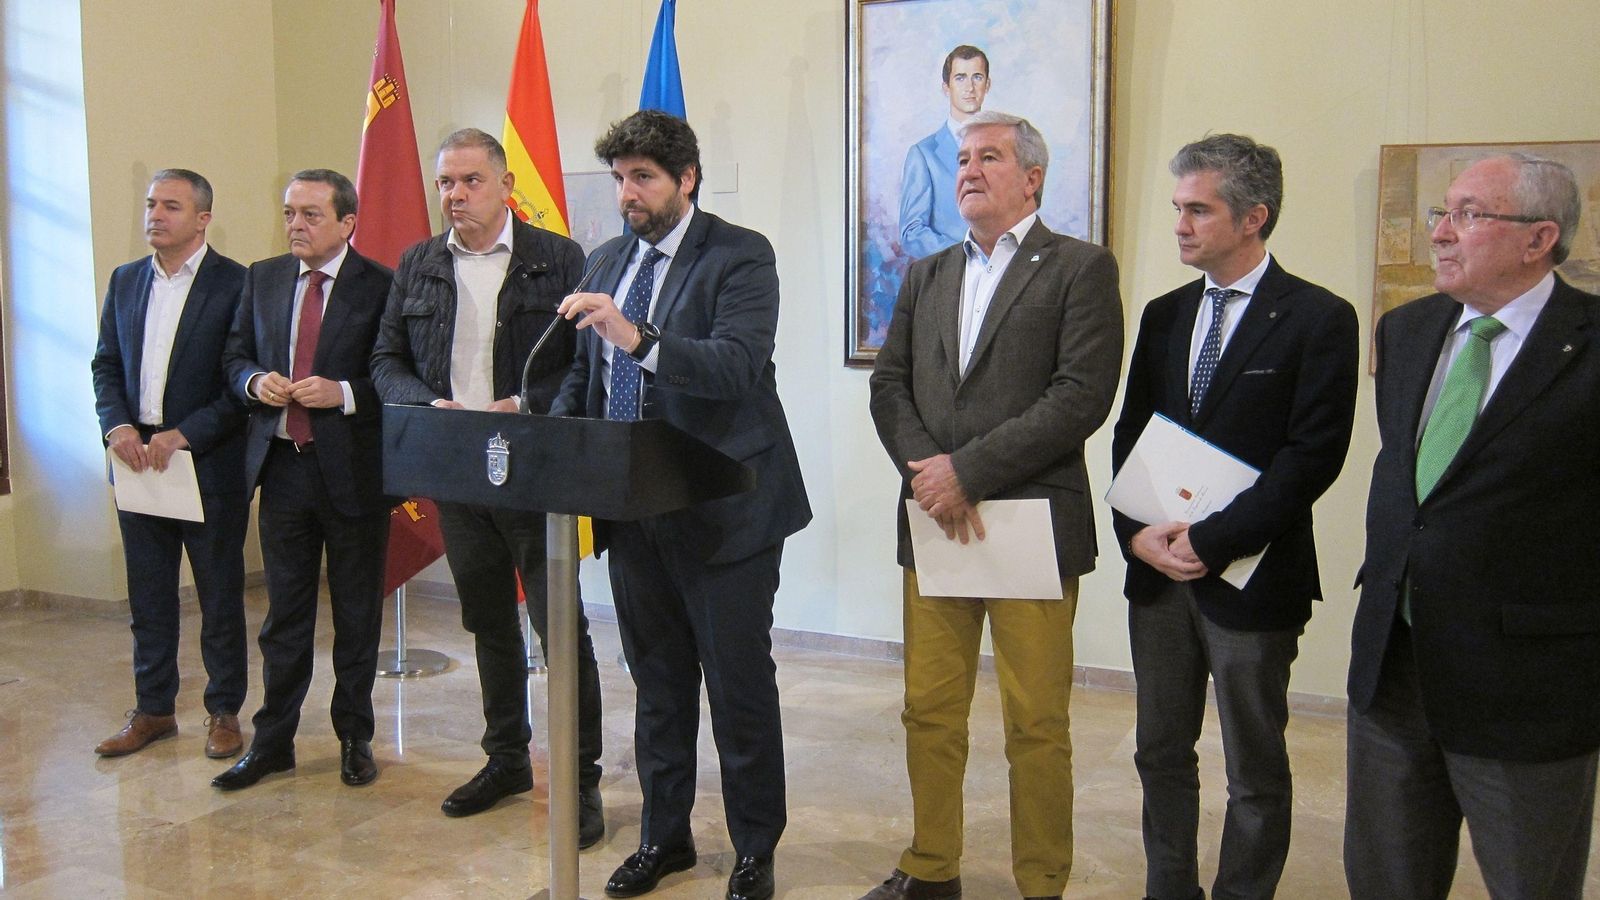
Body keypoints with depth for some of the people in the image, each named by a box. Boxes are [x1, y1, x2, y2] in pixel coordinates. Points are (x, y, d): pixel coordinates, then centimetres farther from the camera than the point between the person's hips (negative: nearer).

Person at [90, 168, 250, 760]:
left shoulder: (236, 285, -7)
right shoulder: (125, 281, 11)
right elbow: (106, 366, 13)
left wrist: (184, 435, -17)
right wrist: (117, 426, -5)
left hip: (210, 463, -5)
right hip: (138, 460, 5)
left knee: (220, 595, 6)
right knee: (148, 596, 13)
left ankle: (223, 712, 19)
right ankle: (153, 710, 25)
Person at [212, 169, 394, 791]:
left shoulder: (381, 286, -8)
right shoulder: (262, 279, 9)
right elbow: (235, 358, 15)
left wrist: (344, 394, -22)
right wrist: (256, 381, -6)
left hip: (353, 470, -4)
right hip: (282, 465, 4)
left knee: (357, 614, 9)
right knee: (284, 612, 12)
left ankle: (354, 738, 24)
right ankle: (272, 742, 23)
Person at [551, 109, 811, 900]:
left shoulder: (740, 256, -10)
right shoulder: (605, 263, 11)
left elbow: (738, 365, -25)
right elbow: (585, 376, 19)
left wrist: (640, 339, -38)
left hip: (723, 509, -6)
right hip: (632, 507, 6)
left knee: (739, 685, 4)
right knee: (656, 681, 17)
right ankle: (663, 835, 32)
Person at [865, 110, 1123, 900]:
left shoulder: (1081, 268, -2)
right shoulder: (926, 276, 16)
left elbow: (1082, 396, -13)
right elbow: (888, 385, 9)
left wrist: (968, 469, -16)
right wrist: (927, 476, -9)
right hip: (934, 523, 5)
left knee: (1036, 727, 3)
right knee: (930, 712, 12)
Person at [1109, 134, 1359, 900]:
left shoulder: (1318, 319, -8)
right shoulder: (1165, 315, 10)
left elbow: (1313, 456, -15)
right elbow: (1129, 435, 10)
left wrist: (1209, 541, -17)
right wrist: (1138, 533, -6)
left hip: (1251, 578, -5)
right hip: (1157, 574, 6)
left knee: (1256, 772, 9)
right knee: (1161, 753, 15)